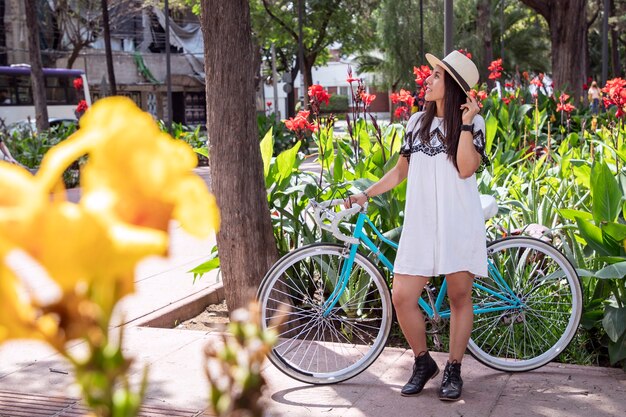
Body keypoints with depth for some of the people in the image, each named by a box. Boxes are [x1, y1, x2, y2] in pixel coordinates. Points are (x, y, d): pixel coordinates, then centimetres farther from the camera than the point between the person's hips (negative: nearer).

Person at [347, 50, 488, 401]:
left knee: (460, 296, 3)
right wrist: (366, 194, 11)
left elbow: (466, 168, -14)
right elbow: (402, 169, 18)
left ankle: (454, 371, 19)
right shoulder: (418, 121, 12)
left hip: (460, 224, -3)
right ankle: (423, 363, 17)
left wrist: (465, 123, -16)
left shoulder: (473, 122, 0)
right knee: (402, 297, -5)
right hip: (421, 224, 4)